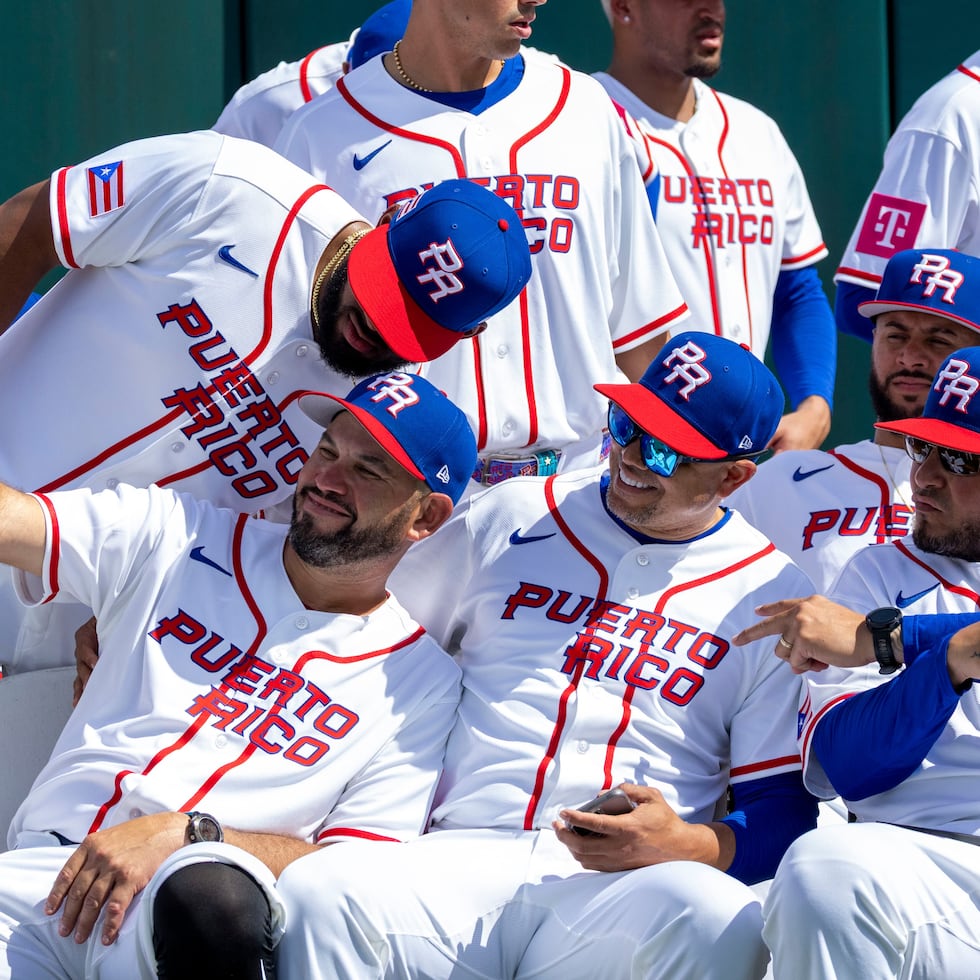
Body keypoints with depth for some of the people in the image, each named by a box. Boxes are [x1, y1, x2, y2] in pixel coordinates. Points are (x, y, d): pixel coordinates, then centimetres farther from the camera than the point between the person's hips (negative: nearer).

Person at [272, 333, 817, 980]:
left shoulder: (772, 595, 11)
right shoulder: (511, 516, 18)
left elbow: (786, 809, 7)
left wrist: (690, 846, -13)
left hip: (628, 889, -1)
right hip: (461, 859, 1)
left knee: (717, 920, -38)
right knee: (318, 894, -32)